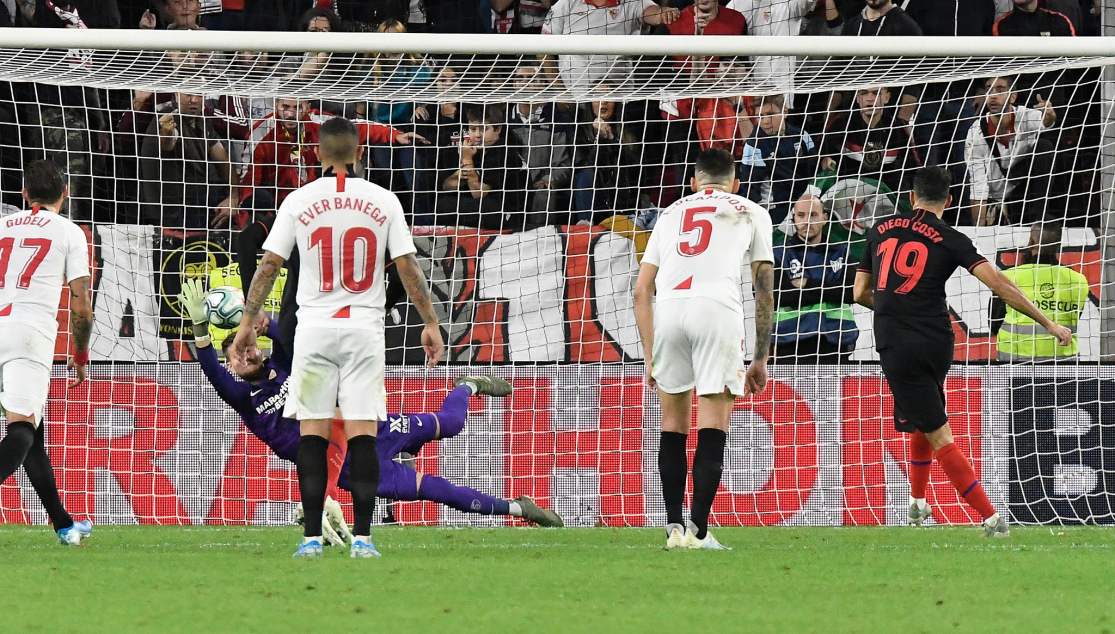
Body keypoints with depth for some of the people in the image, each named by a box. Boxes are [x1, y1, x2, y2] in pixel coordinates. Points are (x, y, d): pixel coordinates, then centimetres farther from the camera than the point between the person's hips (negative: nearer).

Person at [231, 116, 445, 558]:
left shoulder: (299, 202, -1)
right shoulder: (383, 201, 1)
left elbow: (269, 264, 0)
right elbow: (407, 266, 0)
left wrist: (247, 322, 7)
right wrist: (430, 322, 8)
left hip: (315, 327, 0)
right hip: (365, 327, 0)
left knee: (312, 435, 3)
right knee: (362, 435, 0)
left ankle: (312, 537, -1)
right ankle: (362, 538, -6)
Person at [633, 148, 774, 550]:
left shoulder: (671, 213, 29)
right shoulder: (752, 214, 23)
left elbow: (642, 291, 23)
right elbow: (764, 291, 19)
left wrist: (650, 357, 26)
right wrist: (761, 358, 23)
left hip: (667, 310, 2)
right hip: (718, 308, -2)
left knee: (673, 422, 14)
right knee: (713, 426, -2)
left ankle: (673, 527, 12)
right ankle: (698, 529, -13)